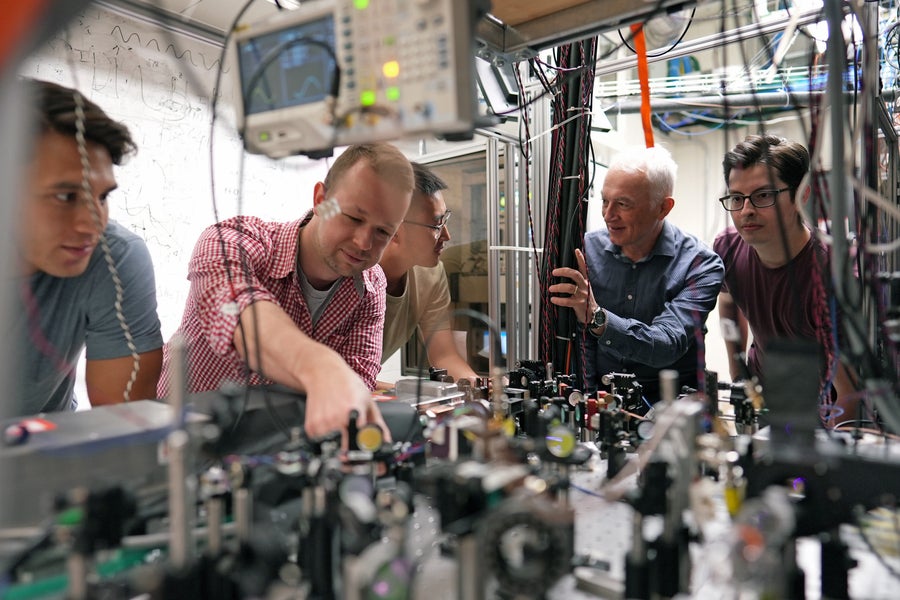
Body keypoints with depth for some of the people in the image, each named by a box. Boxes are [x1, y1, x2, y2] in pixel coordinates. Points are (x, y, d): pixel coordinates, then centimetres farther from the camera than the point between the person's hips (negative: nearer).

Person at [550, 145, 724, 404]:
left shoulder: (701, 265, -11)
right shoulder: (588, 249, -2)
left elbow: (666, 347, -25)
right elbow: (580, 343, 1)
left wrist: (597, 317, -39)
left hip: (670, 402, -1)